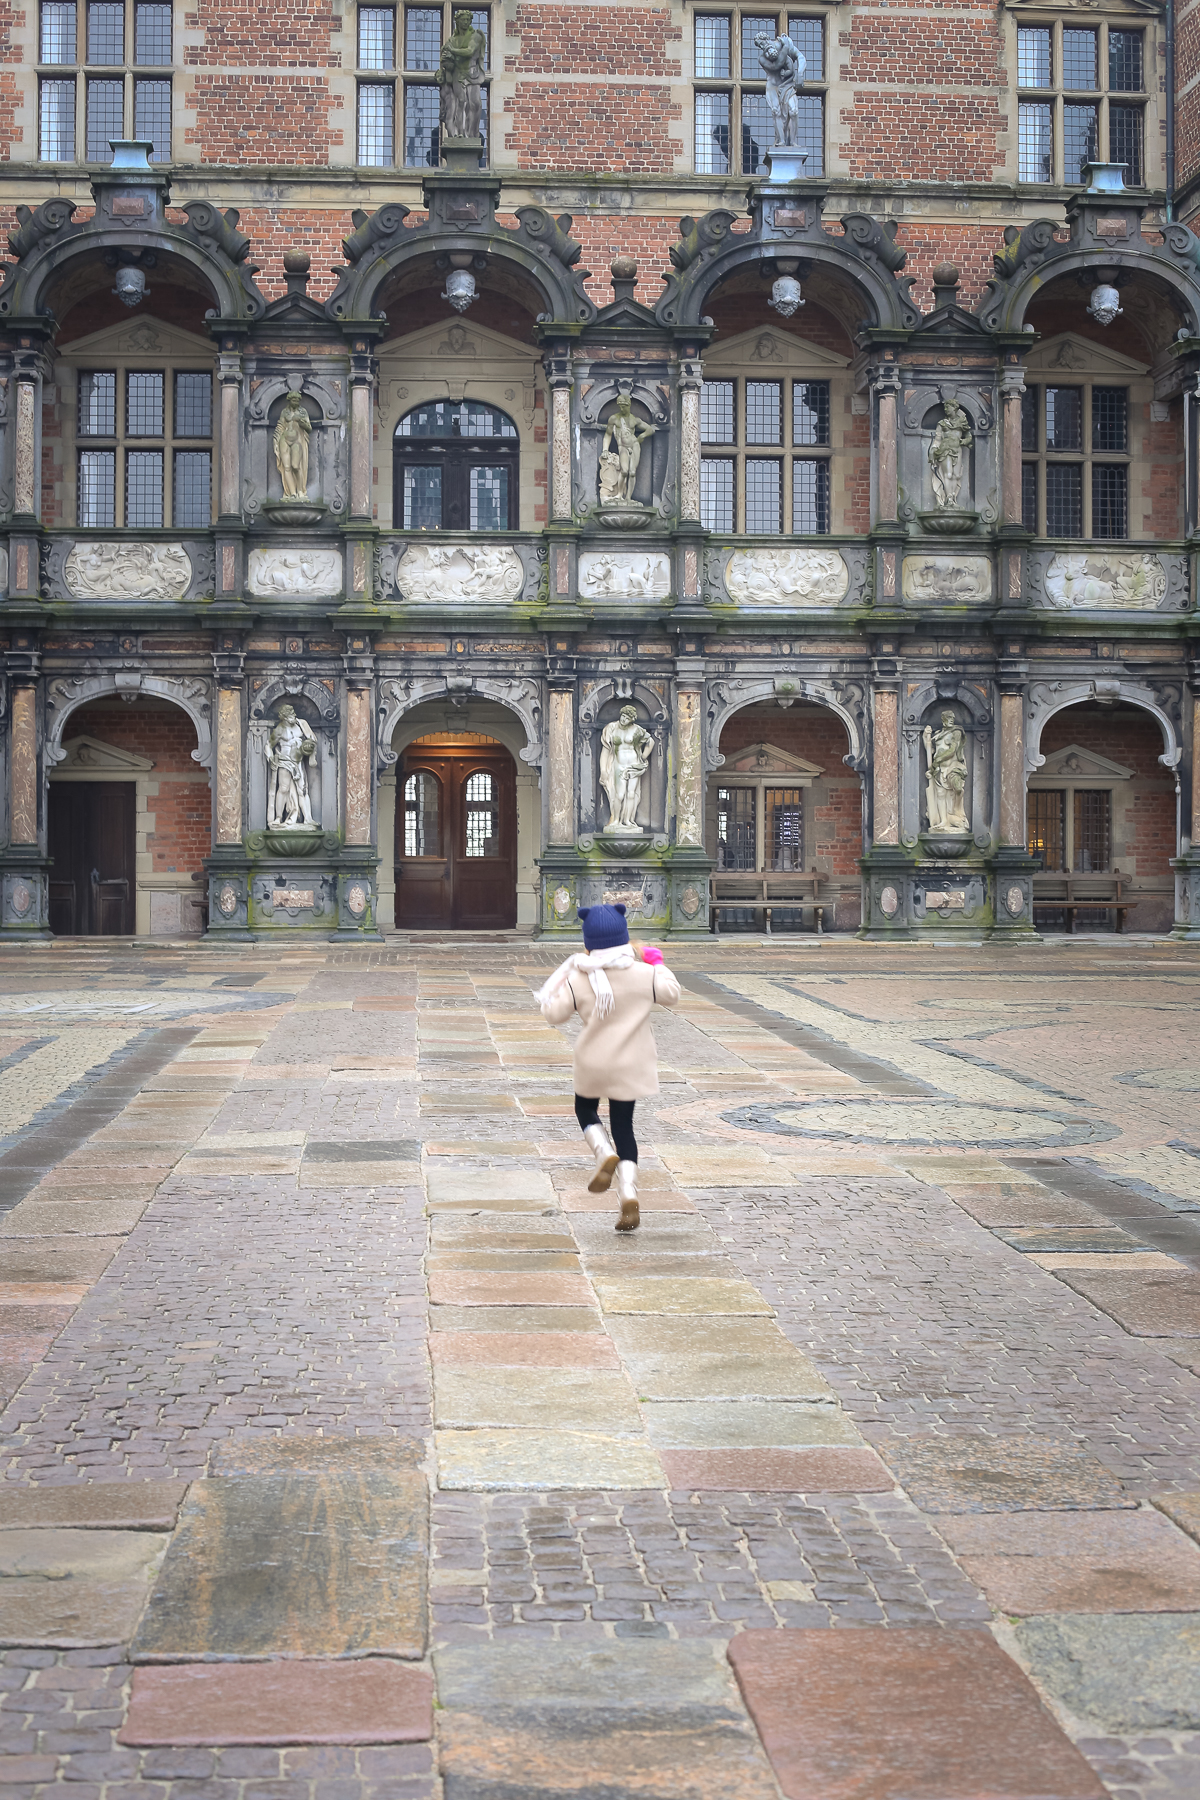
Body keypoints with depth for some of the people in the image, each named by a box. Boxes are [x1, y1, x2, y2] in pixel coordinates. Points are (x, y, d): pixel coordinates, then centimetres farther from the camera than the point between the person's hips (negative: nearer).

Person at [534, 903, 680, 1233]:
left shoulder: (578, 980, -14)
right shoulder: (642, 974, -10)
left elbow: (554, 1013, -4)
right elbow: (670, 994, 8)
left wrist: (562, 978, 7)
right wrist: (657, 965, 21)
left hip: (593, 1063, -1)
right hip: (630, 1064, 1)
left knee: (585, 1108, 26)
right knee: (623, 1126, 10)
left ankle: (605, 1155, -3)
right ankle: (629, 1195, -4)